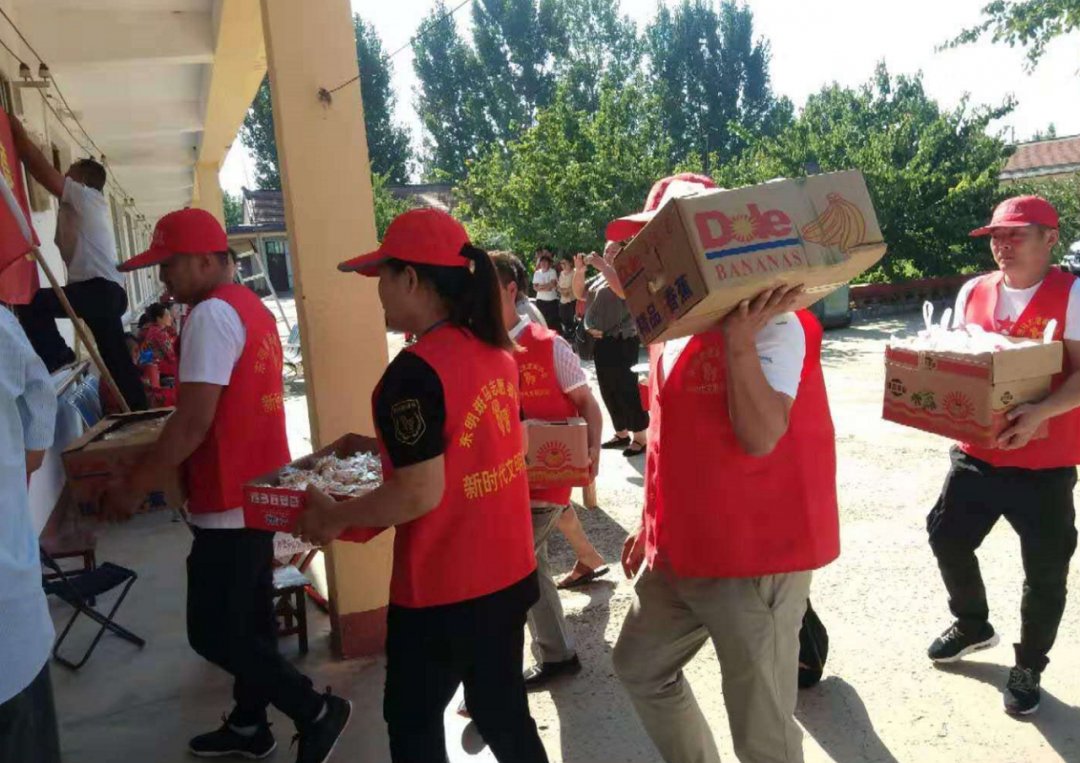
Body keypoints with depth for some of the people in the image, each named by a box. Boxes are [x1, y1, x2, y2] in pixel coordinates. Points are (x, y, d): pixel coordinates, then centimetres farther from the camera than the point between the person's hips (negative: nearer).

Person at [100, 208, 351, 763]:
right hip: (259, 489, 10)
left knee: (214, 632, 1)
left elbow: (194, 421, -23)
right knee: (247, 620, 19)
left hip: (231, 501, -10)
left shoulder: (212, 313, -18)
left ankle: (317, 711, 9)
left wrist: (133, 485, -14)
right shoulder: (250, 307, 13)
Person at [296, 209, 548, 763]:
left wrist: (333, 517, -8)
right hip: (508, 574, 8)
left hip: (443, 591, -7)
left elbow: (420, 493, -24)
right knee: (502, 713, 22)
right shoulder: (494, 350, 3)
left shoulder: (415, 372, -23)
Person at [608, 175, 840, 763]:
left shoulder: (772, 323, -16)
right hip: (682, 550, 8)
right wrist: (652, 525, 19)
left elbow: (760, 437, -27)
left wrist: (738, 337, -31)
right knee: (639, 665, 22)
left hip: (757, 555, -8)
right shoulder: (671, 327, 9)